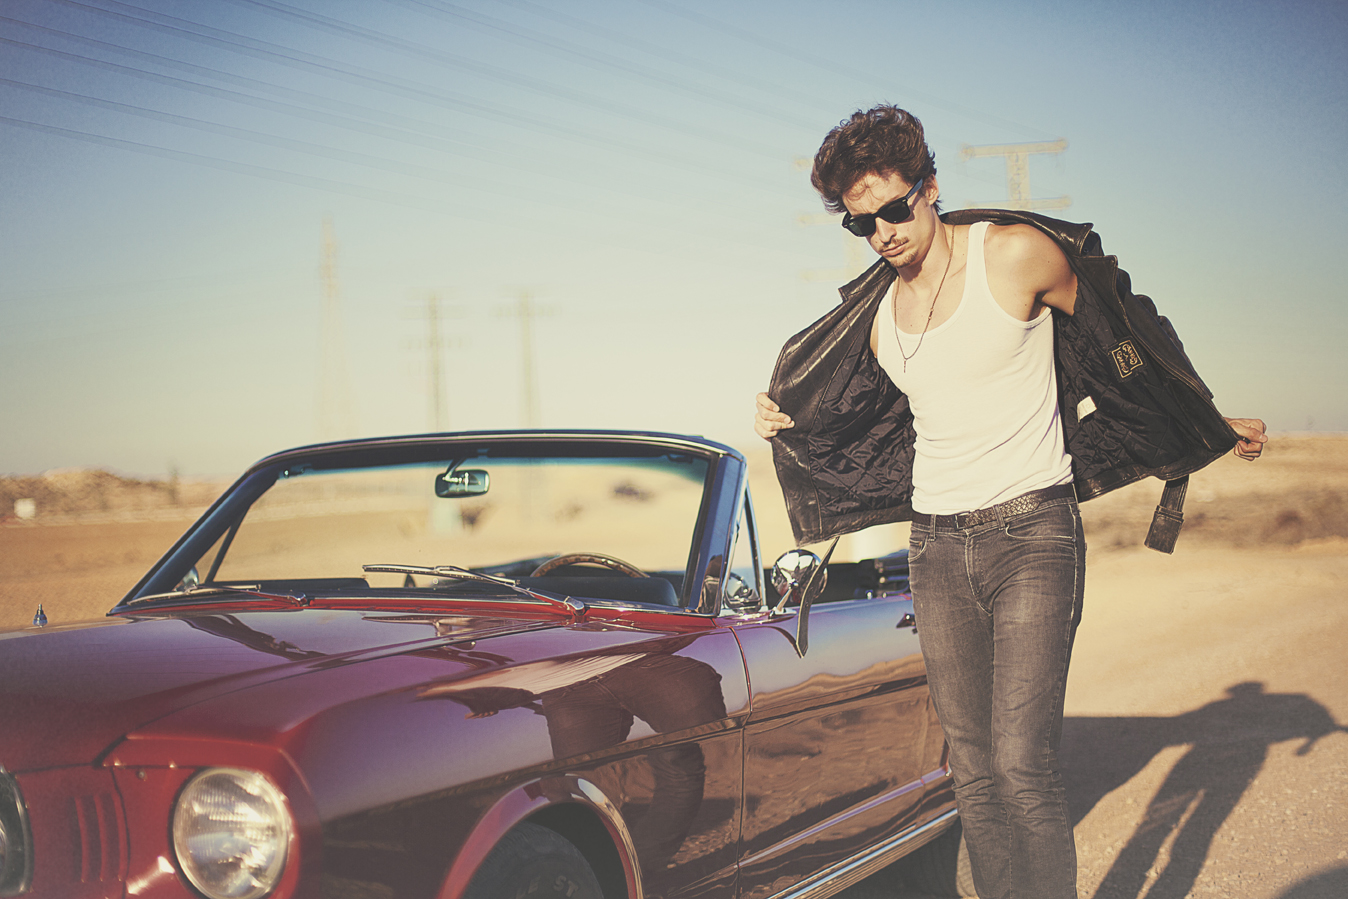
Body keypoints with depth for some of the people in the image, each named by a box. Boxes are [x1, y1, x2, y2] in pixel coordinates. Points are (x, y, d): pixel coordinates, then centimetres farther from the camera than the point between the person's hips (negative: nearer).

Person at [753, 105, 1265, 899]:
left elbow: (1127, 337, 7)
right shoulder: (876, 316, 9)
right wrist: (791, 429, 7)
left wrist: (1215, 422, 16)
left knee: (1023, 767, -14)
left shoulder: (1019, 253, -6)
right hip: (937, 549, 5)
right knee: (974, 771, 7)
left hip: (1031, 534, -5)